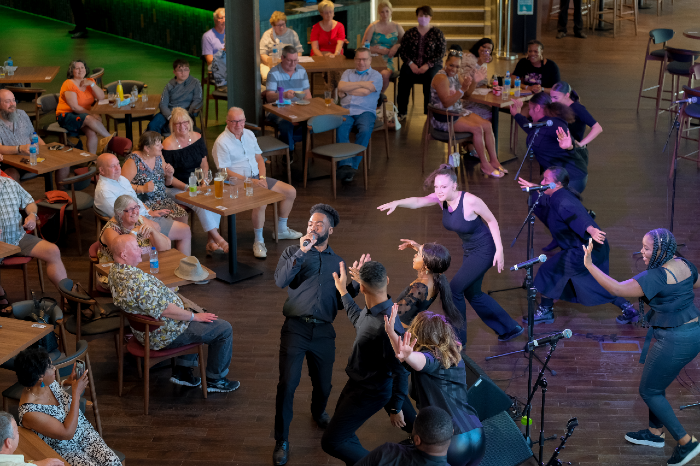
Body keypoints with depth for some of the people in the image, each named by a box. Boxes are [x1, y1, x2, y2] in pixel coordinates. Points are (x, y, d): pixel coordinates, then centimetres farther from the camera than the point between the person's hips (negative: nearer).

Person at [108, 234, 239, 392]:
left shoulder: (115, 271, 1)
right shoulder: (136, 279, -32)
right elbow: (164, 310, -28)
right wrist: (194, 316, -14)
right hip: (164, 336, -11)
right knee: (224, 329, 0)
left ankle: (182, 372, 29)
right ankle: (215, 380, 16)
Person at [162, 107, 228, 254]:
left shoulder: (197, 138, 5)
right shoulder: (168, 145, -13)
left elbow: (204, 163, 13)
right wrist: (187, 188, -21)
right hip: (175, 189, -5)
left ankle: (211, 242, -20)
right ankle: (218, 240, -25)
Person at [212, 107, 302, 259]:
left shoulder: (249, 134, 10)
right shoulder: (222, 142, -14)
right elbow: (224, 172, -18)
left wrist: (262, 177, -3)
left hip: (256, 178, 8)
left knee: (290, 192, 2)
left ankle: (282, 230, 20)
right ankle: (258, 241, -19)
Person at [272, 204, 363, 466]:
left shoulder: (337, 262, 17)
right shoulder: (293, 252, 9)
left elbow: (340, 302, 16)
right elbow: (281, 281, -10)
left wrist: (355, 285, -1)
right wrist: (301, 253, -17)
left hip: (324, 331, 3)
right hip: (296, 328, -3)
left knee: (323, 385, 11)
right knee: (287, 383, -12)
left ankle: (318, 412, 47)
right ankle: (281, 441, 0)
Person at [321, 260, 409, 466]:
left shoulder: (388, 326, -37)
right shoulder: (372, 310, -9)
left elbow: (400, 370, -27)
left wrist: (396, 408, -16)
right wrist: (343, 291, 24)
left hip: (370, 392, -9)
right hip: (357, 381, 9)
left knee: (331, 442, -3)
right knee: (343, 433, 25)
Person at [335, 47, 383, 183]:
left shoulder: (376, 75, 14)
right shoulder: (348, 73, 25)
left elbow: (366, 91, -4)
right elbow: (341, 87, 4)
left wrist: (347, 90, 7)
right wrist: (361, 84, 2)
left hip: (365, 112, -2)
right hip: (346, 111, 2)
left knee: (365, 131, -35)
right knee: (340, 130, -32)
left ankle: (353, 165, -37)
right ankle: (345, 165, -40)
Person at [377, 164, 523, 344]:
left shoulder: (470, 201, -28)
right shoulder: (441, 198, -10)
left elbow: (492, 221, -16)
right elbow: (418, 201, -26)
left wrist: (499, 250, -18)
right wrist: (397, 203, -46)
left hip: (484, 250, -9)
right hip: (469, 250, 9)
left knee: (454, 290, -8)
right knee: (472, 294, 20)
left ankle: (458, 338, 10)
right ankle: (510, 328, 36)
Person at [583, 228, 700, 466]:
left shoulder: (655, 277, -26)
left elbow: (616, 288, -30)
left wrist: (589, 265, -26)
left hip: (674, 341, -9)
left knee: (649, 391, 7)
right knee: (656, 384, 25)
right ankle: (655, 433, 40)